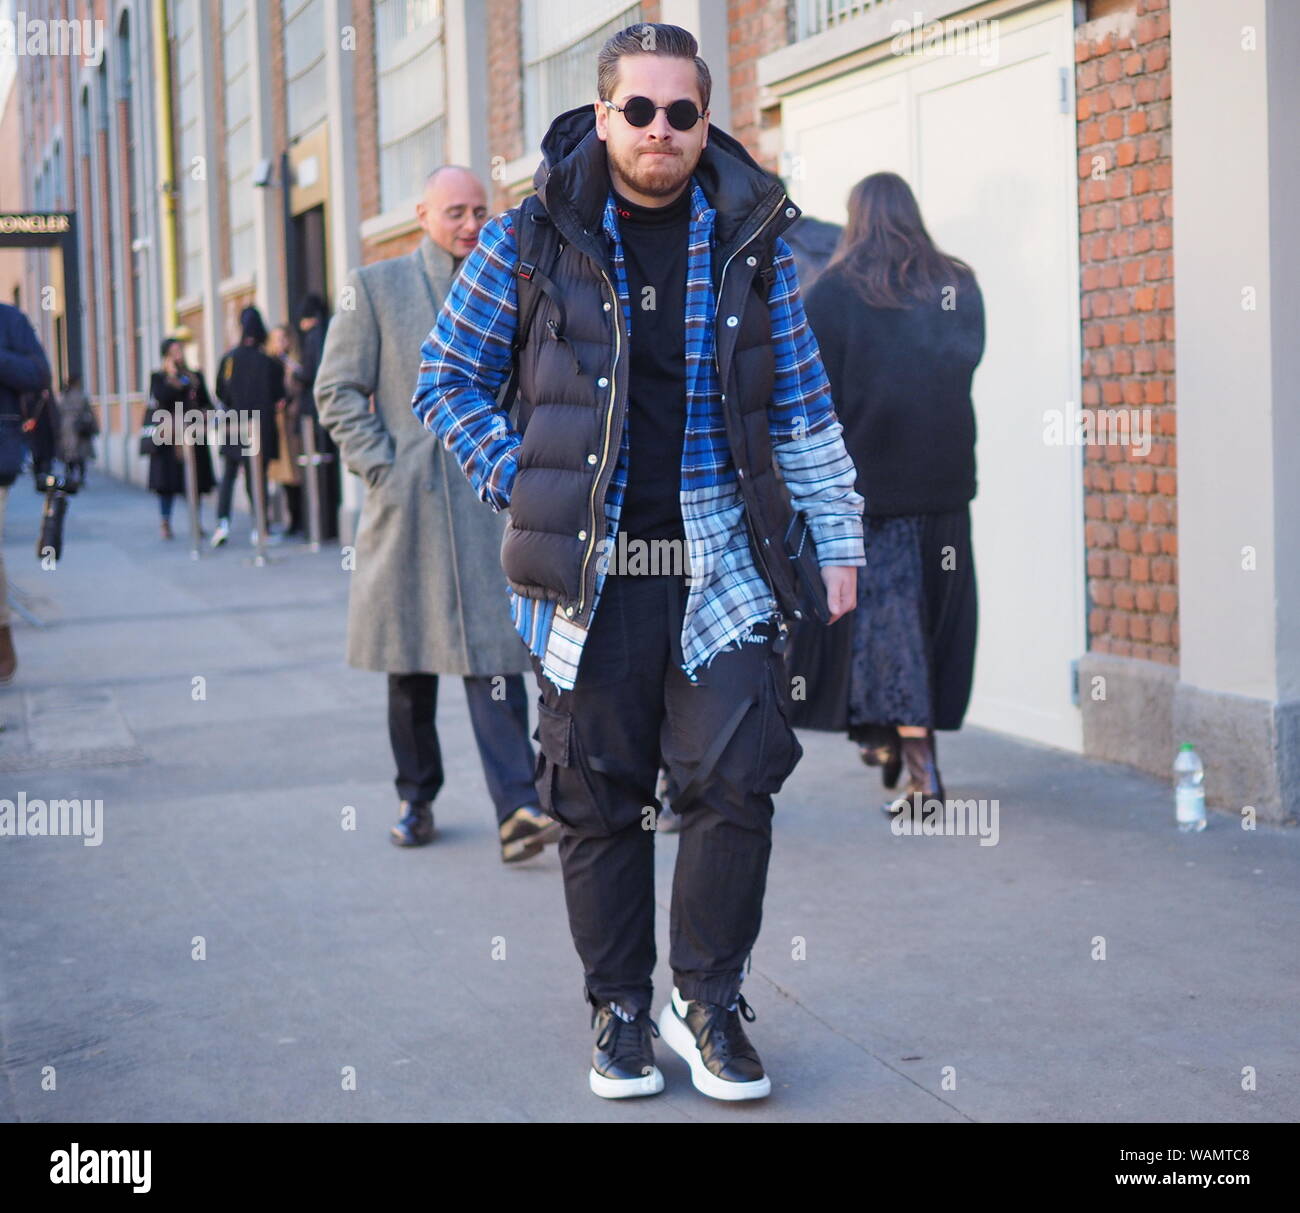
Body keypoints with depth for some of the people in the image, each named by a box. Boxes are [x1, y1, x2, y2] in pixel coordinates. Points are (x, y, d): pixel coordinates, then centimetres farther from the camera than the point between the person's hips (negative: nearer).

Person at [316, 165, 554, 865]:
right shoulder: (375, 288, 4)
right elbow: (338, 389, 2)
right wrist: (380, 466, -7)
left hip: (491, 497, 0)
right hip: (407, 501, 0)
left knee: (493, 652, -10)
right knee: (410, 661, 10)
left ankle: (517, 814, -14)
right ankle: (415, 799, 25)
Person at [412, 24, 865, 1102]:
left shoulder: (752, 237, 7)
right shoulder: (533, 238, 1)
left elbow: (803, 404, 12)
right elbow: (446, 378, 8)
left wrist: (839, 538, 8)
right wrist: (519, 483, -3)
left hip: (721, 560, 1)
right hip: (591, 568, -1)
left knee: (735, 778, -6)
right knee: (599, 793, 5)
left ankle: (708, 1003, 11)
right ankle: (621, 1008, 20)